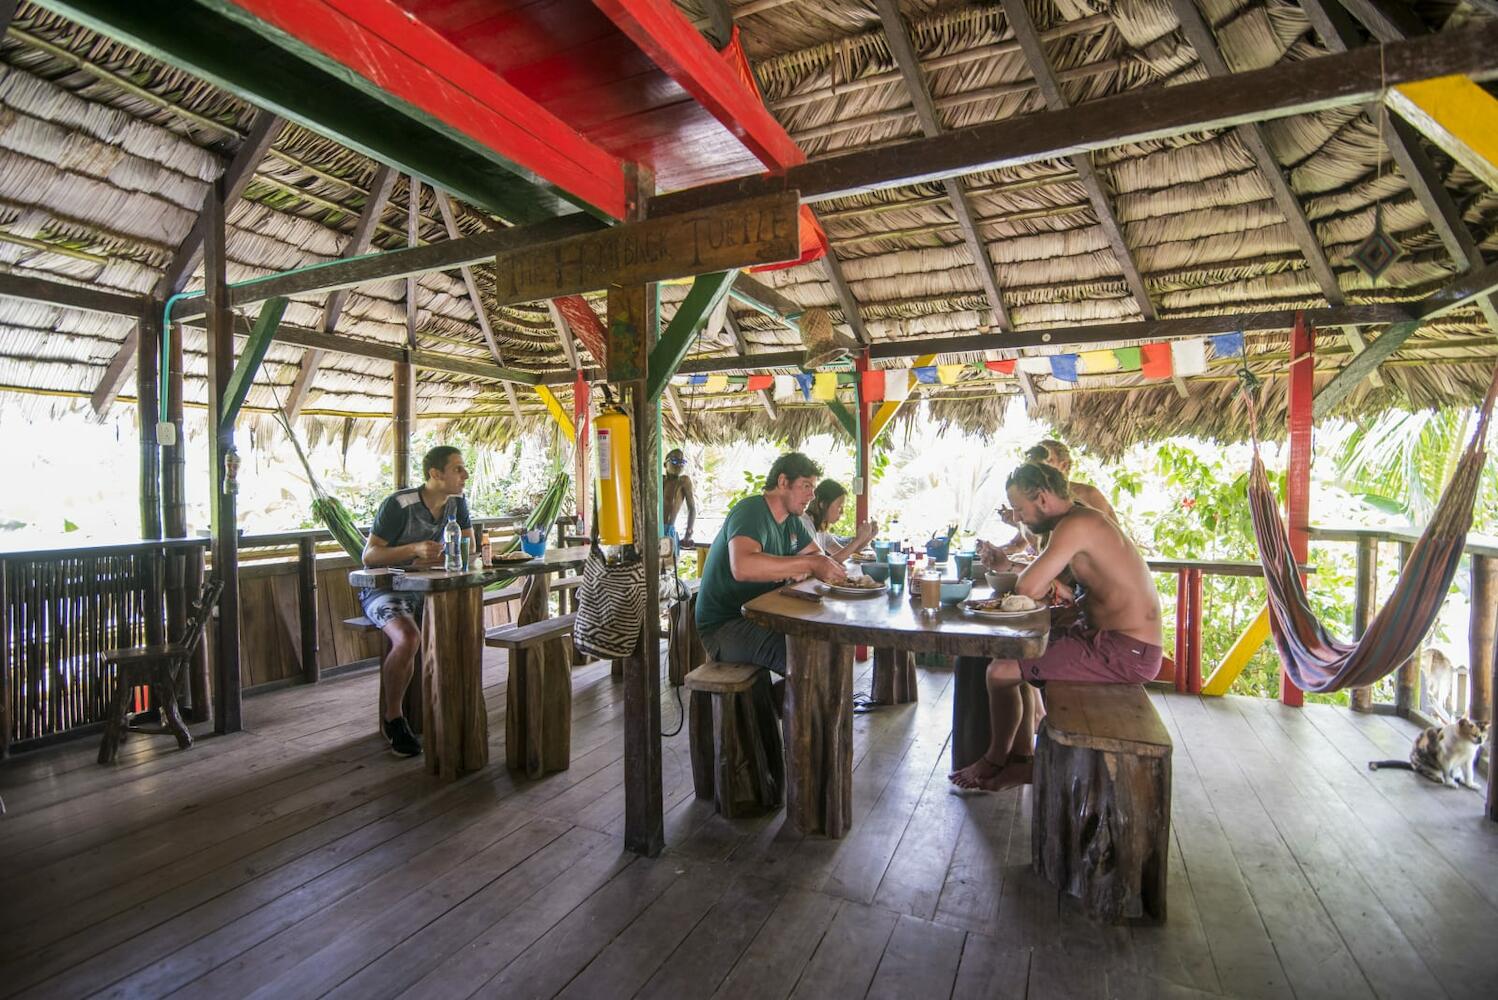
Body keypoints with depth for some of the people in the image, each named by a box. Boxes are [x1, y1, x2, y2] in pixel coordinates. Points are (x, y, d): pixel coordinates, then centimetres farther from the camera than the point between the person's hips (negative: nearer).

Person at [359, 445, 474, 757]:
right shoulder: (399, 504, -19)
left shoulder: (456, 502, -1)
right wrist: (415, 549, -30)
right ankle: (392, 717, -9)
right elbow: (369, 555, -16)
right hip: (381, 589, -5)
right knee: (409, 638, -32)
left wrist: (435, 559, -15)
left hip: (423, 589, 6)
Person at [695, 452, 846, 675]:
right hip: (723, 625, -9)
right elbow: (742, 567, -37)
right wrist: (809, 564, -33)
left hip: (759, 615, 9)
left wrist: (803, 569, -11)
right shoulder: (751, 510, -18)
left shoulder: (791, 520, 12)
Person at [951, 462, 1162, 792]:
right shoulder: (1083, 520, 11)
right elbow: (1043, 581, 14)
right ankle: (1021, 758, 22)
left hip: (1126, 652, -11)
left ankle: (994, 761, 16)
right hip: (1110, 636, 11)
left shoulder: (1076, 525, -21)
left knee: (1001, 671, -10)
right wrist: (1006, 566, 1)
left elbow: (1028, 589, -26)